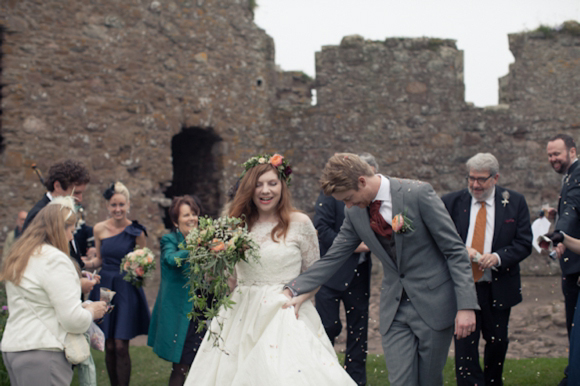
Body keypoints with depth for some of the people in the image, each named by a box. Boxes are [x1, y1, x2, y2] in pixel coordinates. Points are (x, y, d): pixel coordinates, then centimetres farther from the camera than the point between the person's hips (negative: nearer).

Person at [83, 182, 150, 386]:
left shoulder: (136, 231, -6)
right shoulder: (99, 229, 3)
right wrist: (89, 263, -6)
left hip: (126, 290, -3)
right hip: (104, 288, 3)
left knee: (121, 346, -6)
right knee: (109, 346, 5)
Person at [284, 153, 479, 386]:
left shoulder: (418, 194, -14)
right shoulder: (355, 213, 2)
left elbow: (455, 251, -12)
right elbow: (332, 259, 8)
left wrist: (466, 305, -17)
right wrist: (295, 289, -4)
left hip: (433, 304, -4)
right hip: (394, 310, 4)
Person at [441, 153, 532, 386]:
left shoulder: (514, 202, 2)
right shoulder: (451, 202, 1)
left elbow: (524, 243, -2)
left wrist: (498, 257, -19)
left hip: (498, 287, 1)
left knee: (497, 342, 14)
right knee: (464, 344, -7)